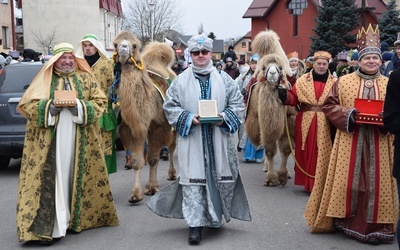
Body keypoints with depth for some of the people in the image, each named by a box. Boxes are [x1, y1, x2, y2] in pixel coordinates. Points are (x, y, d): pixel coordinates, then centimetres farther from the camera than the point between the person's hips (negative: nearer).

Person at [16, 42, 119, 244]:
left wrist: (81, 107, -12)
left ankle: (77, 218, 20)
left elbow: (100, 102, 6)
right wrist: (49, 107, -14)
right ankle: (51, 225, -4)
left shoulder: (86, 78, 10)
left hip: (79, 141, 2)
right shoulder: (44, 79, 5)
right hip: (50, 141, -2)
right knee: (52, 178, -6)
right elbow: (26, 104, 3)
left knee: (77, 177, 6)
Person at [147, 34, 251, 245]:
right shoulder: (181, 80, 2)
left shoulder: (223, 79, 6)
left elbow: (237, 103, 6)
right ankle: (195, 224, -1)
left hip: (218, 139, 2)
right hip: (191, 139, -2)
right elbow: (170, 106, 1)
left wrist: (224, 117, -12)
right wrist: (189, 118, -14)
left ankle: (215, 217, 27)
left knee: (218, 176, 8)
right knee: (193, 178, -4)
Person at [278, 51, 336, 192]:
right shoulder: (303, 80, 5)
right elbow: (294, 98, 2)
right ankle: (308, 182, 15)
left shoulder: (334, 82, 4)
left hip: (325, 124, 0)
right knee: (307, 152, 5)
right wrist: (285, 95, -16)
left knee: (323, 153, 2)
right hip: (306, 122, 1)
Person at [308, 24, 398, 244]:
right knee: (348, 181, 2)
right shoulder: (343, 82, 5)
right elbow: (329, 106, 4)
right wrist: (347, 114, -13)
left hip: (379, 144, 1)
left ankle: (374, 225, 10)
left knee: (375, 182, 2)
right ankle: (345, 220, 15)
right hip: (349, 142, -1)